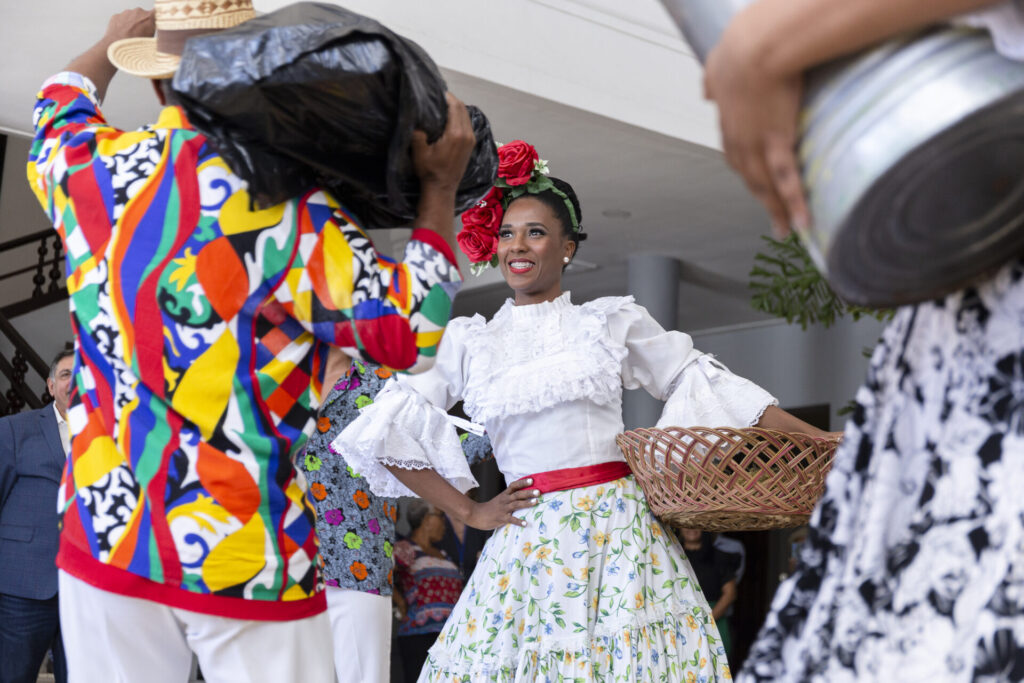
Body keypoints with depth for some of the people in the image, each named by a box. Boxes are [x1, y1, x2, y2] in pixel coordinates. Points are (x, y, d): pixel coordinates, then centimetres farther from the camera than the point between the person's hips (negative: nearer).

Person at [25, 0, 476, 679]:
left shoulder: (94, 168, 1)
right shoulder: (289, 209, -14)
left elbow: (59, 111, 26)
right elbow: (411, 329, -13)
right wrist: (440, 188, -4)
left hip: (106, 529, 4)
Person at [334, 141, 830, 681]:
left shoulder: (613, 322, 9)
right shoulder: (469, 342, 8)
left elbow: (705, 384, 11)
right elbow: (384, 432, 5)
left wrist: (815, 439, 7)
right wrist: (470, 513, 2)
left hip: (622, 530, 0)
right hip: (529, 544, 0)